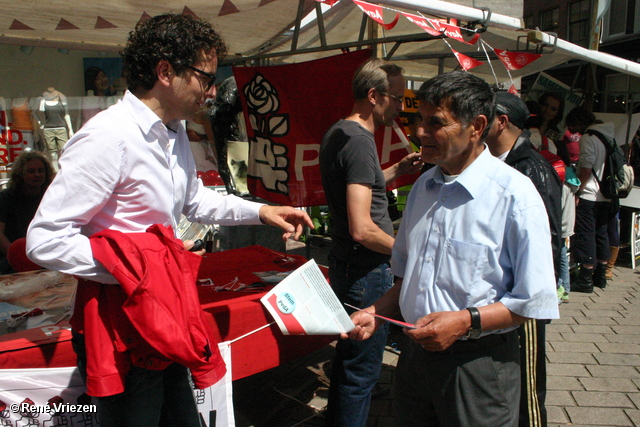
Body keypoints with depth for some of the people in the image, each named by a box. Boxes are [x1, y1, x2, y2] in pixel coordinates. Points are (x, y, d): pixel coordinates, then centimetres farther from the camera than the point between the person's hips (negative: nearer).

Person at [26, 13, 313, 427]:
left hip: (164, 320, 9)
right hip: (121, 325, -9)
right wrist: (137, 266, -22)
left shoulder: (174, 132, 8)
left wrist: (260, 211, 12)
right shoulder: (108, 137, -23)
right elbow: (44, 239, -22)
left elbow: (194, 199, 23)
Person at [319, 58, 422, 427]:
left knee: (348, 353, 24)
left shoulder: (338, 133, 10)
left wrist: (397, 170, 13)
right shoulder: (359, 141, -21)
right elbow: (362, 229, -26)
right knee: (363, 367, 3)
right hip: (366, 271, -10)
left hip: (346, 264, 11)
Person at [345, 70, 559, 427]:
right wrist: (378, 313, 2)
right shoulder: (424, 186, 6)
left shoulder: (515, 194, -15)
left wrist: (465, 321, -22)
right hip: (417, 353, 6)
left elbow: (537, 302, -14)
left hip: (478, 362, -6)